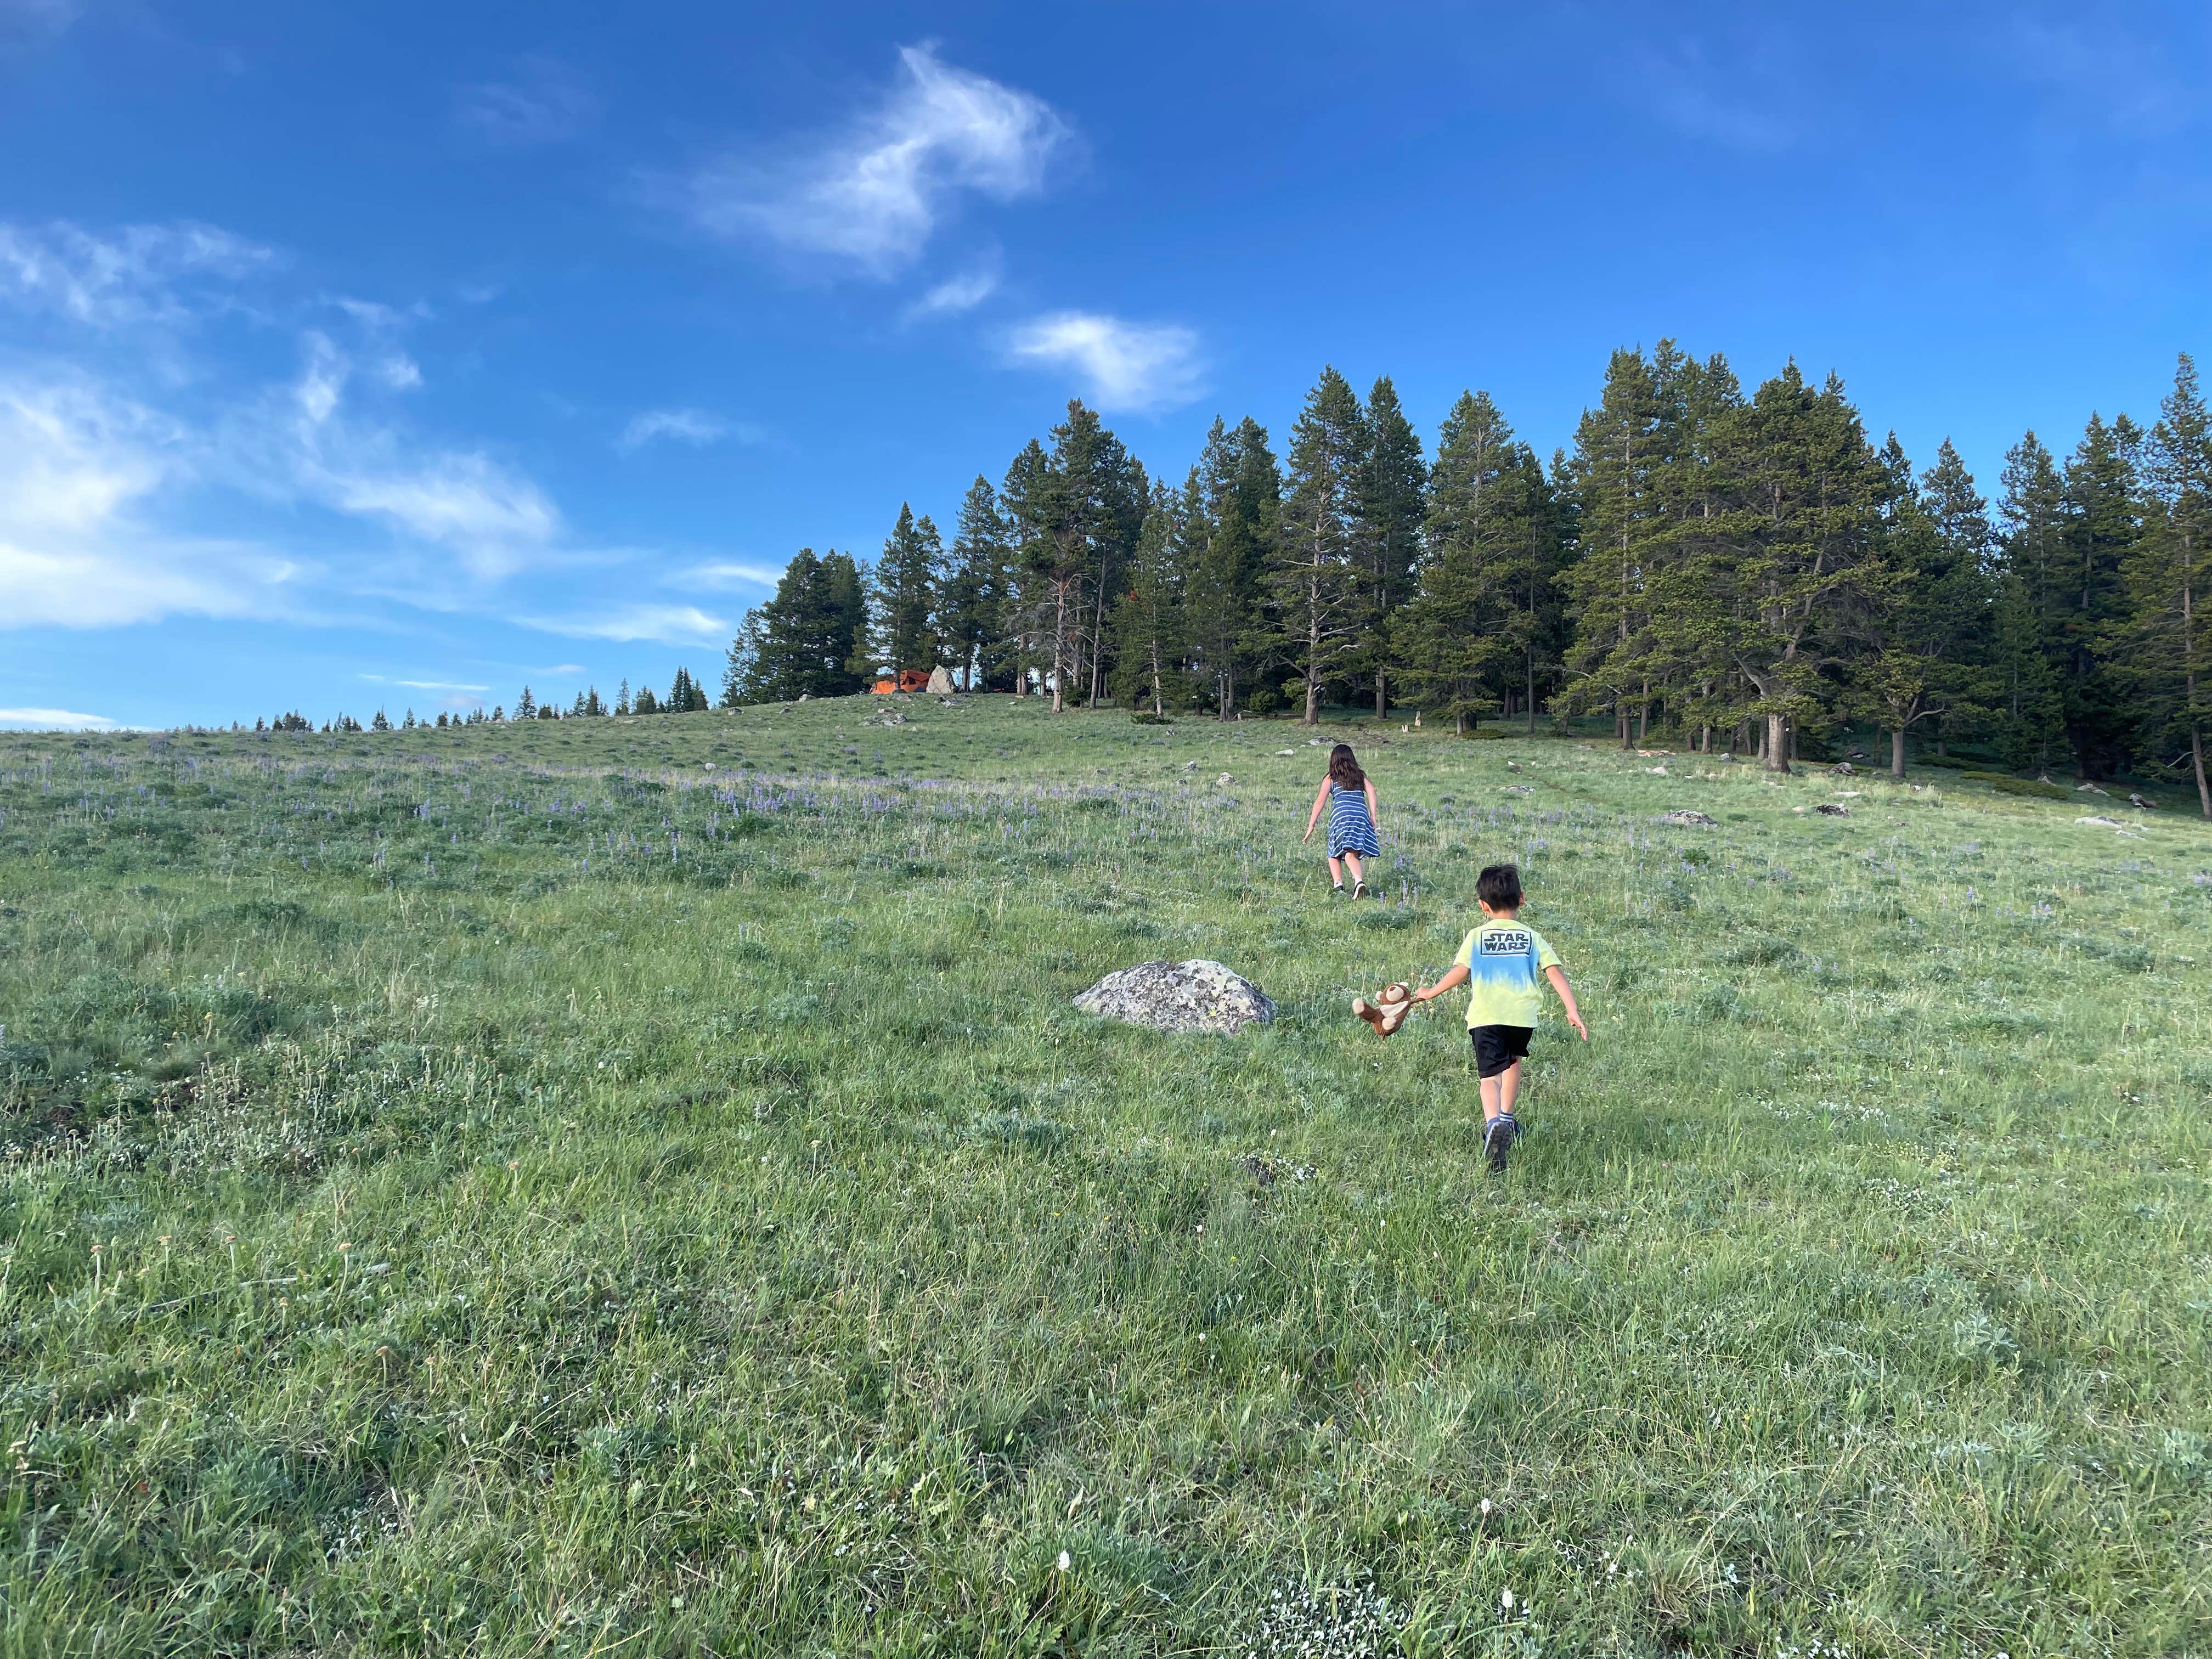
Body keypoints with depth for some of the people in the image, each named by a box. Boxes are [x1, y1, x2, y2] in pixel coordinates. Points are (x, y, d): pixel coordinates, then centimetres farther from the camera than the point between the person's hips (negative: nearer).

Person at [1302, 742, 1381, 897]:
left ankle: (1338, 885, -11)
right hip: (1361, 814, 2)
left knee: (1334, 854, 10)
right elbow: (1371, 790, 7)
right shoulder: (1361, 775, 25)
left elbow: (1320, 802, 13)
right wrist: (1373, 815, 1)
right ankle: (1359, 881, -34)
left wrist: (1310, 827, 12)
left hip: (1341, 813, -2)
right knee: (1351, 855, -7)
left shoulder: (1330, 778, 19)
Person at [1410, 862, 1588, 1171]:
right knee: (1513, 1060, 30)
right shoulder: (1533, 938, 14)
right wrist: (1572, 1011, 2)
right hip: (1523, 1015, 2)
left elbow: (1460, 972, 2)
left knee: (1490, 1075, -7)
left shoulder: (1476, 937, 10)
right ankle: (1506, 1117, 38)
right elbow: (1556, 973, 4)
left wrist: (1430, 992, 16)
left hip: (1485, 1017, -2)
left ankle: (1494, 1122, -35)